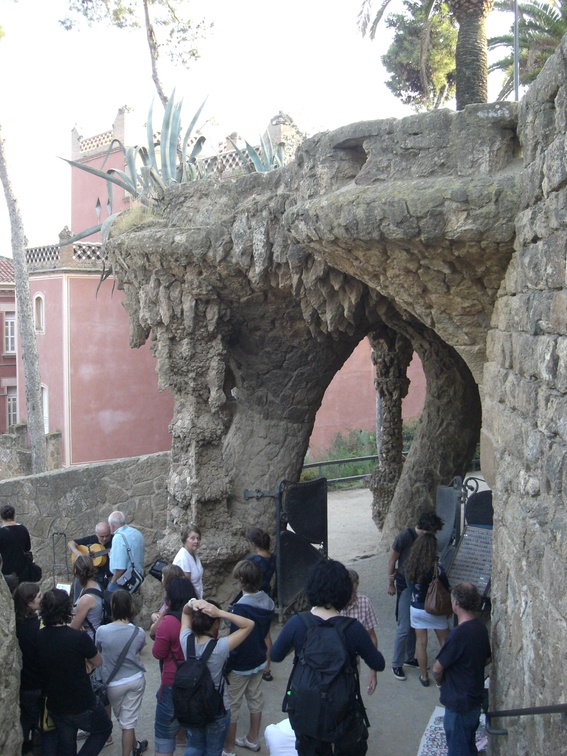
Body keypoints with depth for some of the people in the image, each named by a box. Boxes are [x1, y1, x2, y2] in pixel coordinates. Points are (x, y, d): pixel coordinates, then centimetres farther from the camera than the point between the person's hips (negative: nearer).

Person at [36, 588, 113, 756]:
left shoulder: (38, 638, -13)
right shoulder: (79, 638, -28)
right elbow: (98, 662, -9)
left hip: (55, 706, 5)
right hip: (83, 706, -5)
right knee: (104, 729, 23)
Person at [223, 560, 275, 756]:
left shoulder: (241, 607, -28)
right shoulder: (268, 602, -6)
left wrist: (226, 666, -13)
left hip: (240, 665, -7)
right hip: (259, 661, 7)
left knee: (231, 706, 7)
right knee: (255, 699, 21)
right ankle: (252, 739, 36)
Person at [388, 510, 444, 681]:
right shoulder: (405, 536, -19)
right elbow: (392, 560, -11)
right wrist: (391, 583, -4)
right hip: (405, 585, -6)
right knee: (405, 627, -5)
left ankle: (409, 658, 30)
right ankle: (397, 664, 8)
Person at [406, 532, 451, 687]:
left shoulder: (410, 566, -12)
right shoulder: (436, 569, -24)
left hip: (416, 609, 3)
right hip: (435, 610, -3)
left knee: (421, 642, 13)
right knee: (445, 642, 16)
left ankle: (424, 676, 23)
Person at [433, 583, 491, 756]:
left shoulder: (459, 633, -28)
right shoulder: (481, 628, -2)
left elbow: (437, 669, -20)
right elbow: (487, 658, 15)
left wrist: (440, 682, 0)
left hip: (459, 703, -8)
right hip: (475, 697, 8)